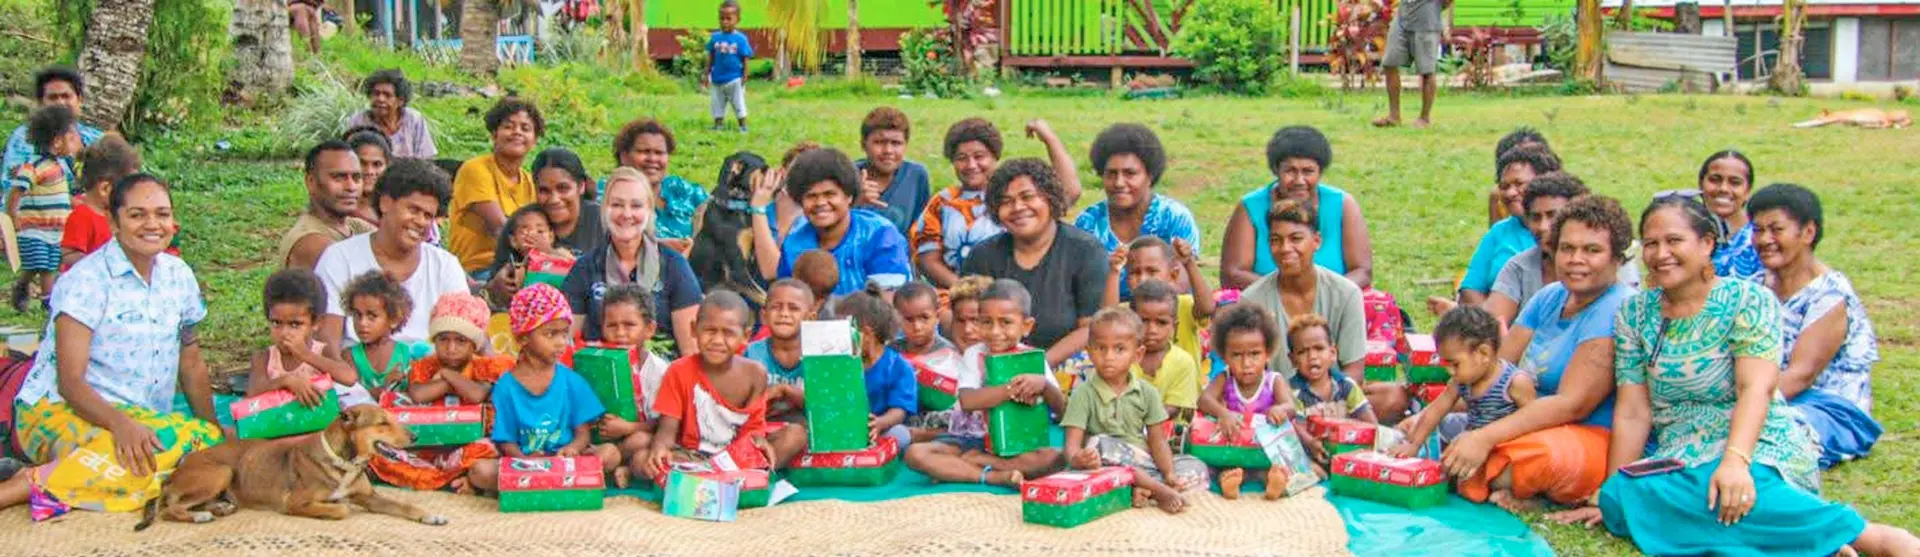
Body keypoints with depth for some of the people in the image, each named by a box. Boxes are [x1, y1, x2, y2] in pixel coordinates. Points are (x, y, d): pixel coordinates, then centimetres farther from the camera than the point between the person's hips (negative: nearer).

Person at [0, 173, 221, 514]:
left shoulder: (178, 276, 10)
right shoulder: (85, 281, -9)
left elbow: (191, 365, 18)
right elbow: (70, 382, -16)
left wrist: (213, 430, 7)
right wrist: (121, 424, -33)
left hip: (140, 419, 7)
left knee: (208, 440, -27)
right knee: (170, 440, -36)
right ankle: (34, 483, -30)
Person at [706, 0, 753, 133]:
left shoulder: (740, 38, -8)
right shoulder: (715, 37, -1)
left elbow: (745, 59, -4)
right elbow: (710, 57, 6)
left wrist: (745, 76, -5)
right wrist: (707, 74, 7)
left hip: (735, 79, -3)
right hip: (717, 79, 3)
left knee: (739, 104, 7)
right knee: (718, 104, 11)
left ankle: (743, 126, 17)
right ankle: (718, 126, 21)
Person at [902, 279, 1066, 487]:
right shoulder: (974, 355, -3)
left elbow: (1061, 408, -6)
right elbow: (968, 401, -20)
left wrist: (1043, 384, -27)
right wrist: (1012, 390, -31)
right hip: (971, 438, -1)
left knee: (1054, 457, -31)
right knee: (916, 453, -25)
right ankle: (994, 476, -32)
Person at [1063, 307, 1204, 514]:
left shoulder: (1146, 392, 7)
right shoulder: (1084, 394, -3)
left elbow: (1157, 440, 4)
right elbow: (1073, 443, -12)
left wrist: (1169, 473, -15)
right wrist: (1077, 458, -37)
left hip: (1144, 463, 4)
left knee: (1197, 469, -12)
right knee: (1098, 444, -34)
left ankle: (1142, 490, -31)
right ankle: (1157, 490, -33)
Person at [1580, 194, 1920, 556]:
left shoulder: (1746, 300, -2)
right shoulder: (1635, 314, 10)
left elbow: (1756, 388, -16)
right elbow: (1632, 413, 7)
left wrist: (1734, 461, -31)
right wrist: (1613, 493, 0)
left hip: (1756, 449, -4)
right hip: (1677, 457, 4)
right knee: (1621, 499, -32)